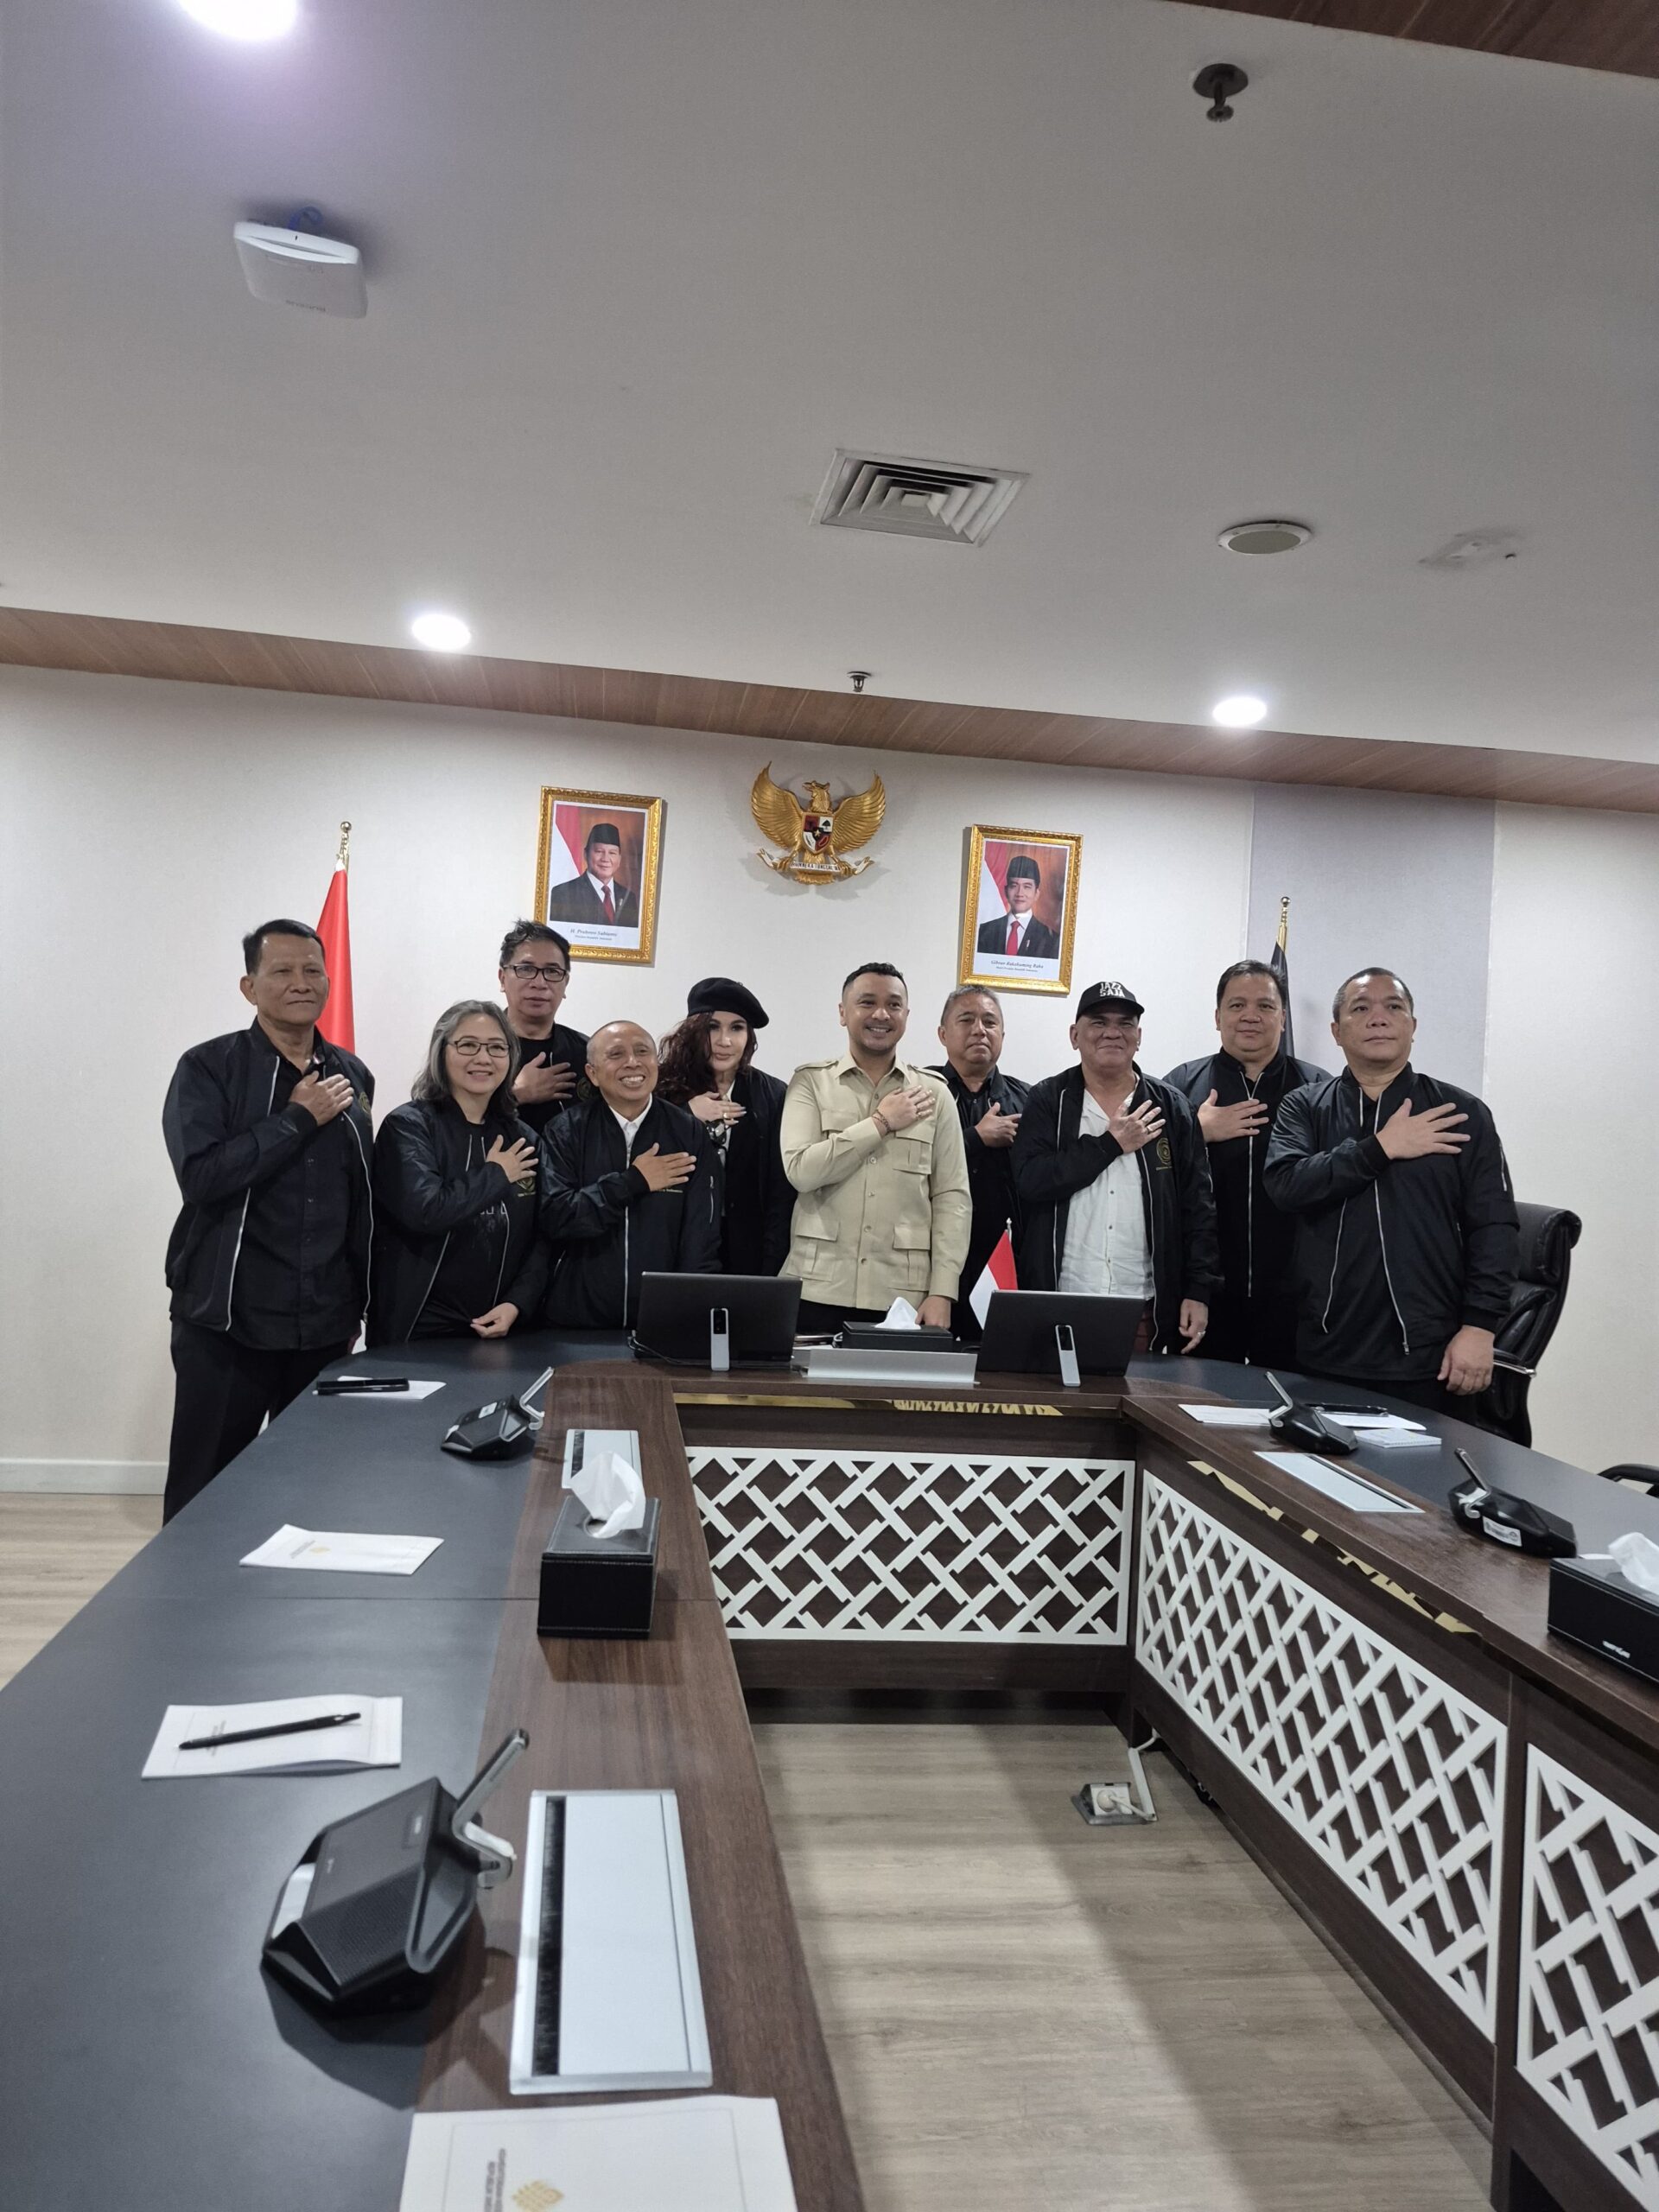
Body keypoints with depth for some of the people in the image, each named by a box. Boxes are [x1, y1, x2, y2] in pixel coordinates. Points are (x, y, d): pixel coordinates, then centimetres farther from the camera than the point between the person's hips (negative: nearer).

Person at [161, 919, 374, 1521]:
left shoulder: (351, 1075, 10)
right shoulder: (208, 1069, -4)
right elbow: (202, 1175, -19)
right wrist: (299, 1117, -15)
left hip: (325, 1326, 4)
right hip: (225, 1323, -4)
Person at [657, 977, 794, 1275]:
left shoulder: (774, 1097, 0)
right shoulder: (663, 1088, 0)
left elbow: (781, 1199, -2)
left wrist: (770, 1273, -8)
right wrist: (687, 1116, -13)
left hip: (746, 1255, 0)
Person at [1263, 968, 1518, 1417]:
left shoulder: (1461, 1114, 5)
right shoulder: (1305, 1108, 7)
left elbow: (1494, 1229, 0)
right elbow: (1286, 1185, -11)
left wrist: (1480, 1326, -9)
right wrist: (1381, 1148, -14)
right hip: (1325, 1357, 1)